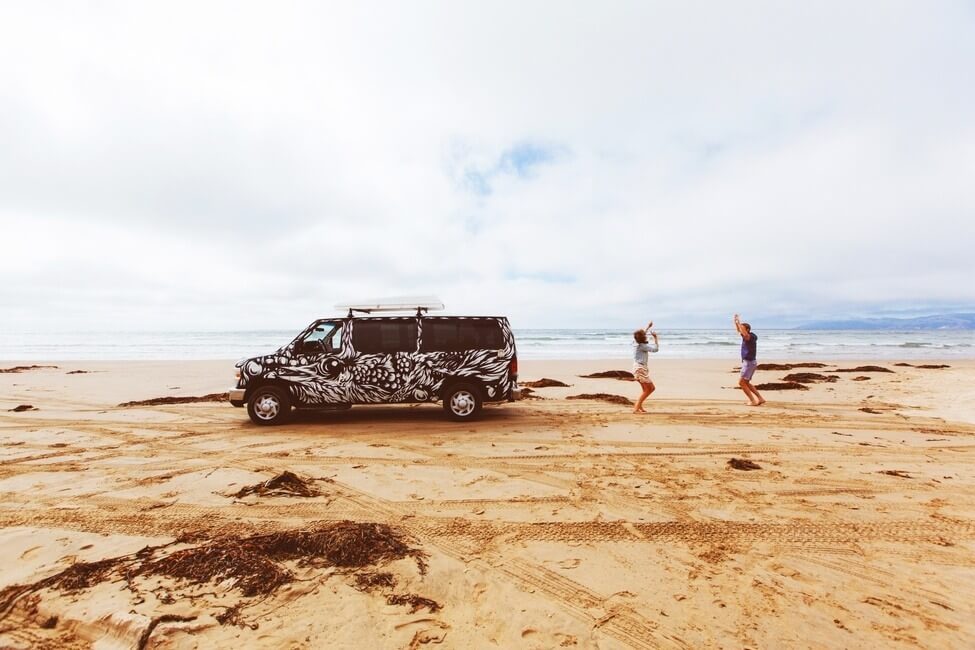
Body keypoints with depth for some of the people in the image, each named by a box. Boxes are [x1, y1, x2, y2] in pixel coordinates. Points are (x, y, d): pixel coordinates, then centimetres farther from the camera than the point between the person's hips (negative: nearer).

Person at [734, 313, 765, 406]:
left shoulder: (751, 337, -16)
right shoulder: (747, 336, 10)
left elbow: (744, 333, -39)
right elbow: (738, 330, 26)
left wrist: (739, 322, -30)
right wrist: (736, 321, 12)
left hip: (749, 363, -10)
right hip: (748, 363, 10)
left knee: (741, 382, -7)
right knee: (746, 383, 14)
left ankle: (753, 400, -4)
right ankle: (760, 398, 14)